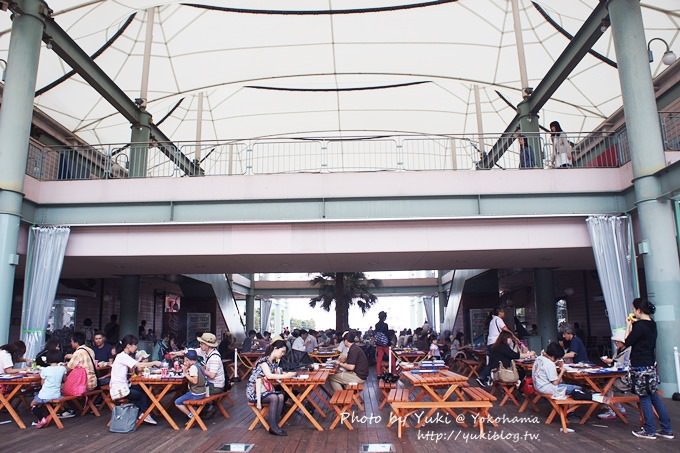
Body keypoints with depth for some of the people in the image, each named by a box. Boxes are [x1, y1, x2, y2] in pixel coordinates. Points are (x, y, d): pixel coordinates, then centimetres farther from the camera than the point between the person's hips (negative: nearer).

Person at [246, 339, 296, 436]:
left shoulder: (274, 362, 11)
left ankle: (275, 426, -16)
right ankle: (273, 427, -19)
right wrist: (286, 376, -26)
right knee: (274, 397, -29)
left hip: (264, 389, 7)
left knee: (281, 396, -19)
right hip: (254, 391, -7)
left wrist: (289, 374, -15)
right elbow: (269, 375, -26)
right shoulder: (263, 360, -15)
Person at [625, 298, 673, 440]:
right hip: (651, 364, 8)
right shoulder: (652, 324, 7)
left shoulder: (640, 325, -20)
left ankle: (650, 430, 10)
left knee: (644, 398, 2)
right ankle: (666, 429, 19)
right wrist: (633, 324, 9)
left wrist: (628, 326, -4)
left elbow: (627, 342, -12)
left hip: (640, 367, -8)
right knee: (653, 395, 15)